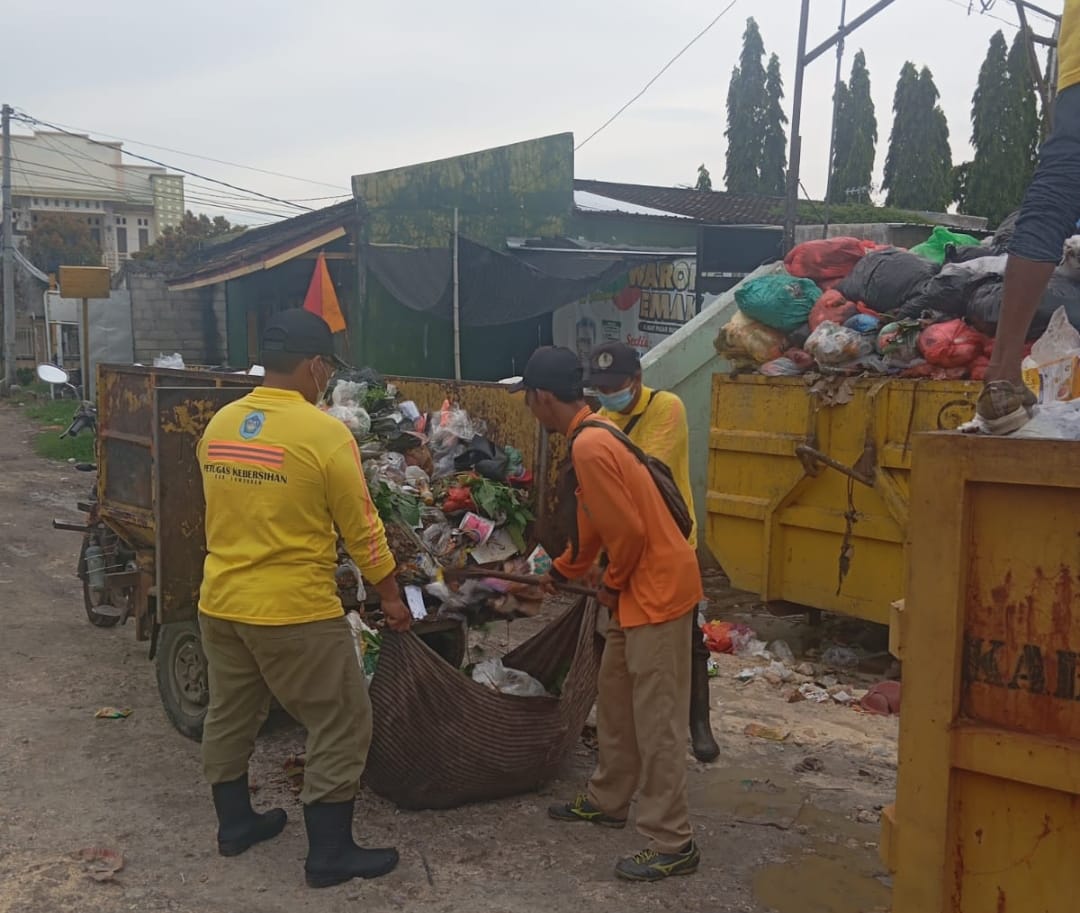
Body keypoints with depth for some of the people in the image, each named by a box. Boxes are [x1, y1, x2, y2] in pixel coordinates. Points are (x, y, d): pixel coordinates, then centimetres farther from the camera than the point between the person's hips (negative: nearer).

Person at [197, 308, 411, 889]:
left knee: (230, 714, 22)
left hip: (220, 601, 7)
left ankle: (234, 823, 38)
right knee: (341, 725, 6)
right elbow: (362, 529, -10)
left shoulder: (219, 424, 2)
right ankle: (330, 854, 12)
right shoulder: (325, 433, -16)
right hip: (295, 611, -7)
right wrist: (391, 596, 2)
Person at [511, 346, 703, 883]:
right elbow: (593, 523, 22)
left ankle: (673, 844, 7)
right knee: (616, 701, 21)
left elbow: (629, 530, -24)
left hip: (658, 590, -10)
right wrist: (557, 575, 32)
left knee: (656, 720, -3)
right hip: (639, 589, 10)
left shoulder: (589, 447, -22)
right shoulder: (592, 436, 11)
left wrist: (612, 585, -7)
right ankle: (608, 801, 36)